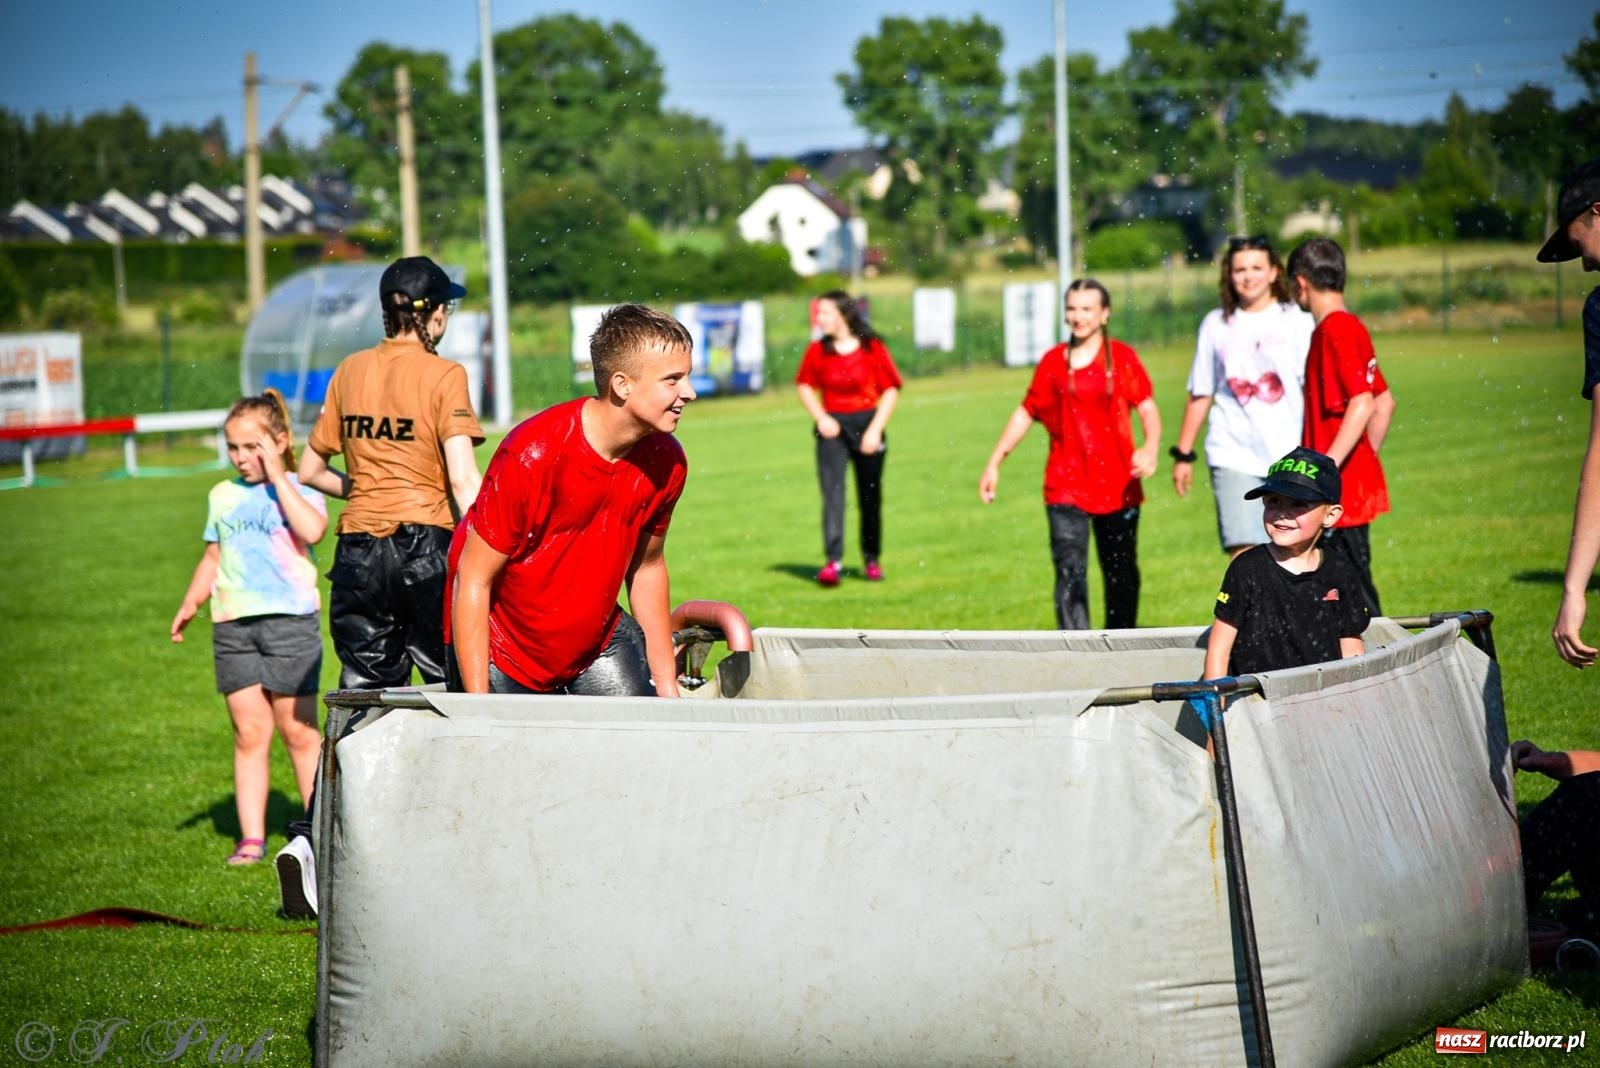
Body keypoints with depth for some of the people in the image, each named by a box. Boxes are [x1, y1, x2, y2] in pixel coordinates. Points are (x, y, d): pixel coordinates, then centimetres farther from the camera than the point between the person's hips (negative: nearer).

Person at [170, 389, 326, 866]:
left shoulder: (299, 490, -1)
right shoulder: (224, 496, 15)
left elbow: (313, 530, -22)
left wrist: (277, 477, -16)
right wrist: (190, 603, 12)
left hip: (290, 618, -4)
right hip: (233, 625, 4)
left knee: (299, 732, 1)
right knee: (249, 733, 3)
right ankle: (251, 838, 6)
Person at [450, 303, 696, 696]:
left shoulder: (666, 463, -9)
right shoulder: (532, 455, -26)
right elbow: (474, 580, -21)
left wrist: (666, 684, 8)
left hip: (599, 640, 5)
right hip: (504, 655, -5)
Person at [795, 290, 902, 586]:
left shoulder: (872, 348, -7)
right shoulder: (818, 350, 0)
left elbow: (891, 389, -4)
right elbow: (804, 385, 12)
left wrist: (876, 429, -11)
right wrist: (820, 418, -3)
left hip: (867, 425, -1)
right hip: (833, 428, 1)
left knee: (870, 497, 9)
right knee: (832, 492, -13)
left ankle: (872, 559, 26)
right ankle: (832, 561, -20)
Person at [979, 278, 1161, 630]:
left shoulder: (1122, 358, 1)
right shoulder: (1053, 362, 7)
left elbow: (1147, 407, -8)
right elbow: (1025, 414, 14)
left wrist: (1150, 447, -27)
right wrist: (993, 464, 12)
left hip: (1118, 485, 0)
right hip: (1066, 488, 0)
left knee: (1121, 573, 10)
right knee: (1070, 572, -11)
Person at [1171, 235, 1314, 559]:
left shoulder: (1296, 320, 3)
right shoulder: (1216, 325, 10)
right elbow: (1200, 395, 14)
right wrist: (1183, 454, 13)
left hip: (1290, 456, -1)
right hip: (1234, 456, 1)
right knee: (1243, 553, -12)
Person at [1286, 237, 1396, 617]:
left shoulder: (1334, 331, -15)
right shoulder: (1351, 327, 14)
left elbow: (1363, 404, -26)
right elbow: (1385, 402, 20)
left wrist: (1324, 469, -27)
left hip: (1340, 491, -10)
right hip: (1357, 485, 10)